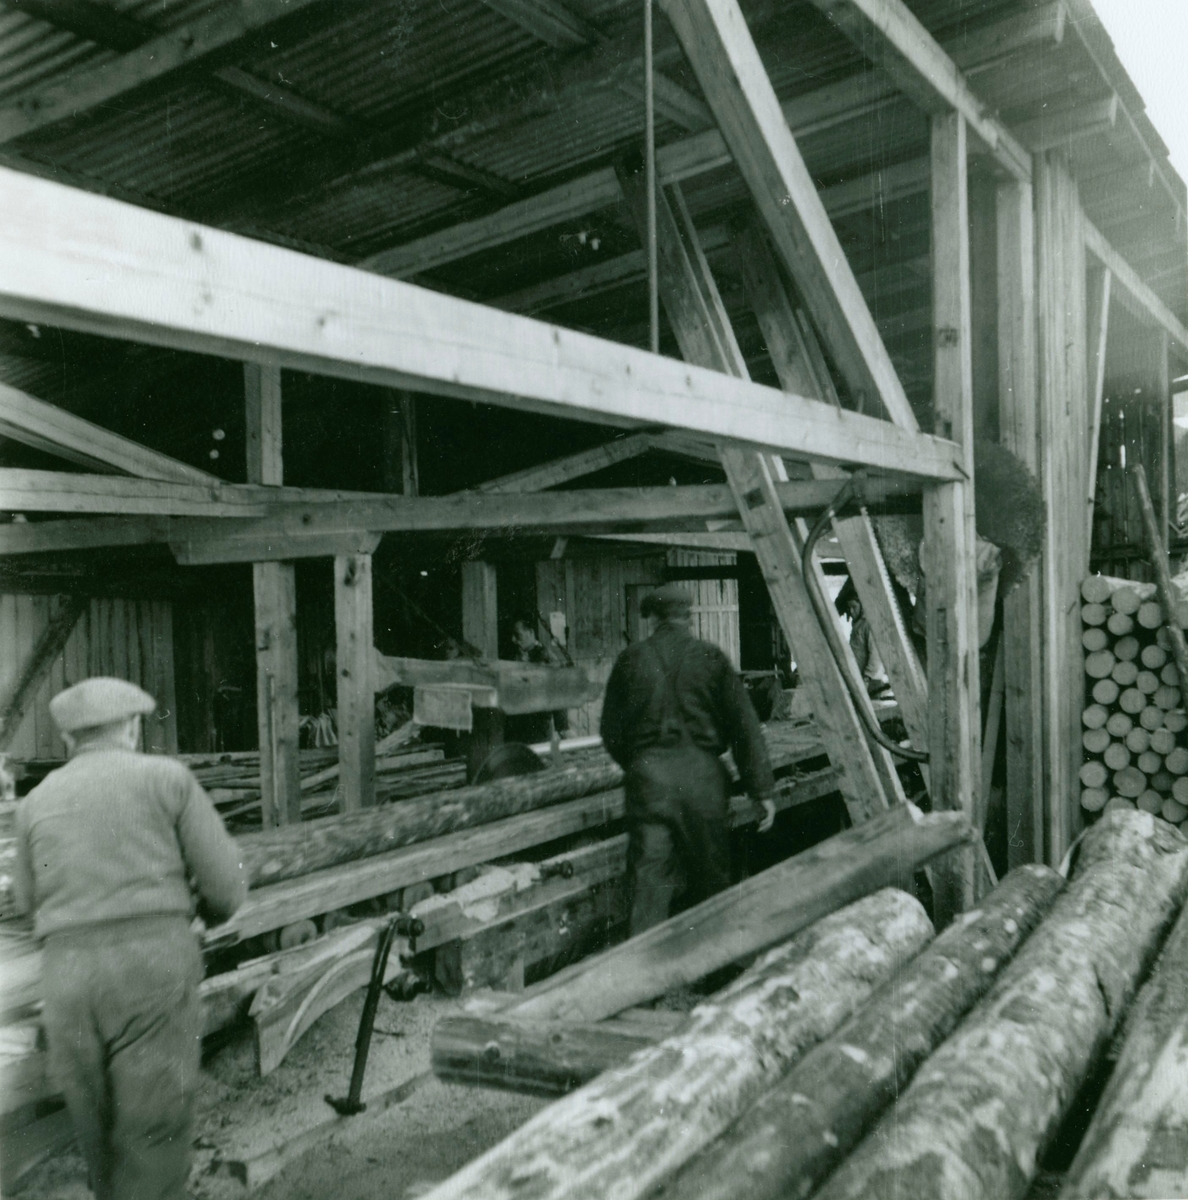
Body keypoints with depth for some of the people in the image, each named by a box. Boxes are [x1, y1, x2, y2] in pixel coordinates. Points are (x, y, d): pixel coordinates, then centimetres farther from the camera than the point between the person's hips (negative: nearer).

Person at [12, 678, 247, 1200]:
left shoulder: (38, 802, 14)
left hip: (69, 986, 4)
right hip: (154, 975, -3)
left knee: (105, 1149, 23)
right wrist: (207, 907, 27)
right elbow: (226, 885, 3)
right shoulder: (168, 777, 5)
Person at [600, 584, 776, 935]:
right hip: (702, 775, 0)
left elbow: (611, 731, 9)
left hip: (647, 776, 0)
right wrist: (762, 789, 2)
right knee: (710, 880, 16)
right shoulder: (710, 658, -1)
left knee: (649, 880, 4)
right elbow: (745, 725, -3)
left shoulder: (631, 659, 3)